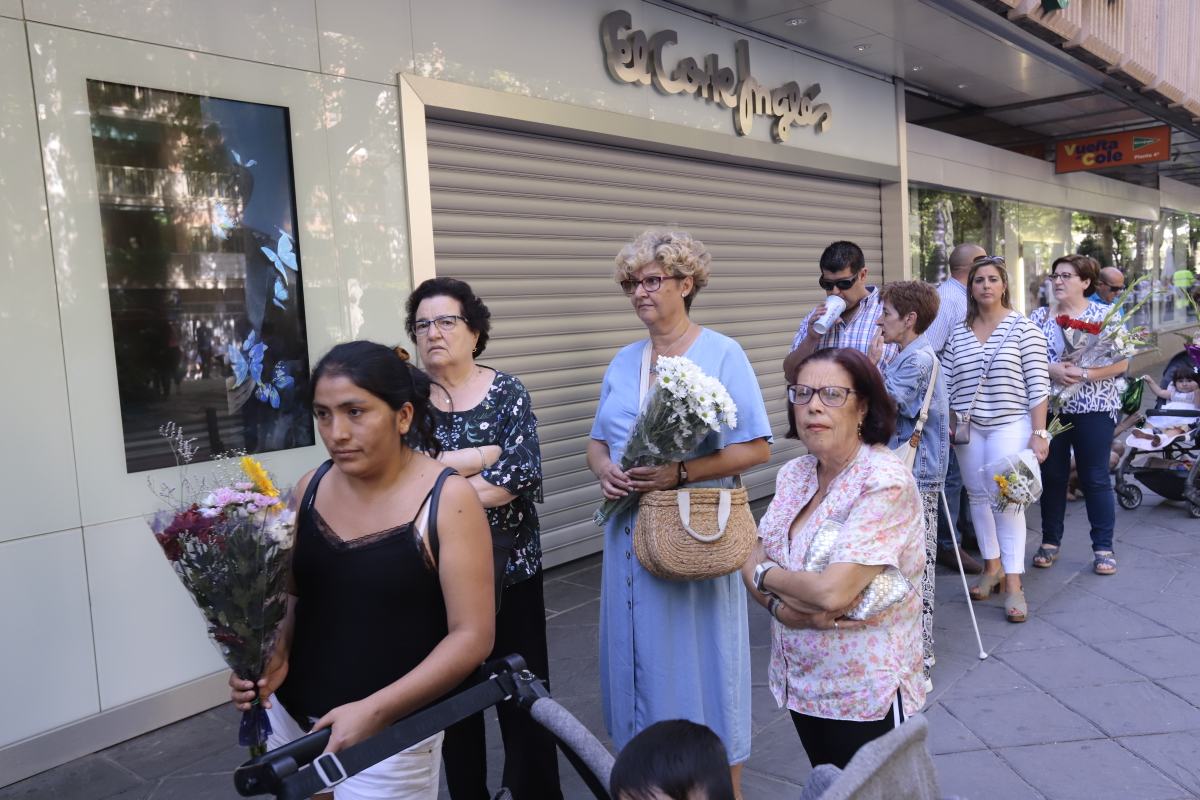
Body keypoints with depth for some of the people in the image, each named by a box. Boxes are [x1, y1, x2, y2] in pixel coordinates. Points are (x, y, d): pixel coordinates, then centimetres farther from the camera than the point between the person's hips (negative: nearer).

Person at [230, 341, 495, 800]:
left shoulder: (448, 500, -17)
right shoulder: (310, 489, -2)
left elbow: (472, 636, -16)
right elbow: (291, 594, 10)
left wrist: (375, 711, -22)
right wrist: (274, 656, -9)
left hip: (390, 733, -4)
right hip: (289, 717, 5)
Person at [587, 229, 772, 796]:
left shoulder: (722, 355, -6)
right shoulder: (621, 364, 11)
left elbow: (755, 448, -11)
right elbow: (598, 440, 16)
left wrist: (680, 472, -22)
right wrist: (603, 469, -7)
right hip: (631, 530, 6)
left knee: (700, 660, 4)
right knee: (641, 658, 13)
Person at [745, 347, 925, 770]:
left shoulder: (886, 481, -22)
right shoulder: (793, 473, 1)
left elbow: (833, 591, -30)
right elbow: (752, 565, 2)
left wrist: (766, 574, -12)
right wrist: (783, 606, -19)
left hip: (866, 696, -7)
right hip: (802, 684, 7)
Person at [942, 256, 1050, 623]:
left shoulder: (1023, 328, -3)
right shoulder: (958, 333, 8)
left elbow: (1037, 385, -6)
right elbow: (947, 385, 9)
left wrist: (1039, 434, -10)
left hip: (1010, 424, -4)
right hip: (968, 427, 4)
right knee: (978, 495, 10)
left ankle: (1013, 583, 0)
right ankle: (992, 567, 25)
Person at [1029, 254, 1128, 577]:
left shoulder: (1106, 315, 0)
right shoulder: (1039, 317, 6)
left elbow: (1121, 362, -6)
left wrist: (1083, 374, -20)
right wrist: (1050, 370, -18)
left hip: (1093, 408, -2)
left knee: (1095, 478, 2)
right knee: (1052, 475, 9)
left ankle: (1103, 548, 12)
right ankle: (1050, 542, 21)